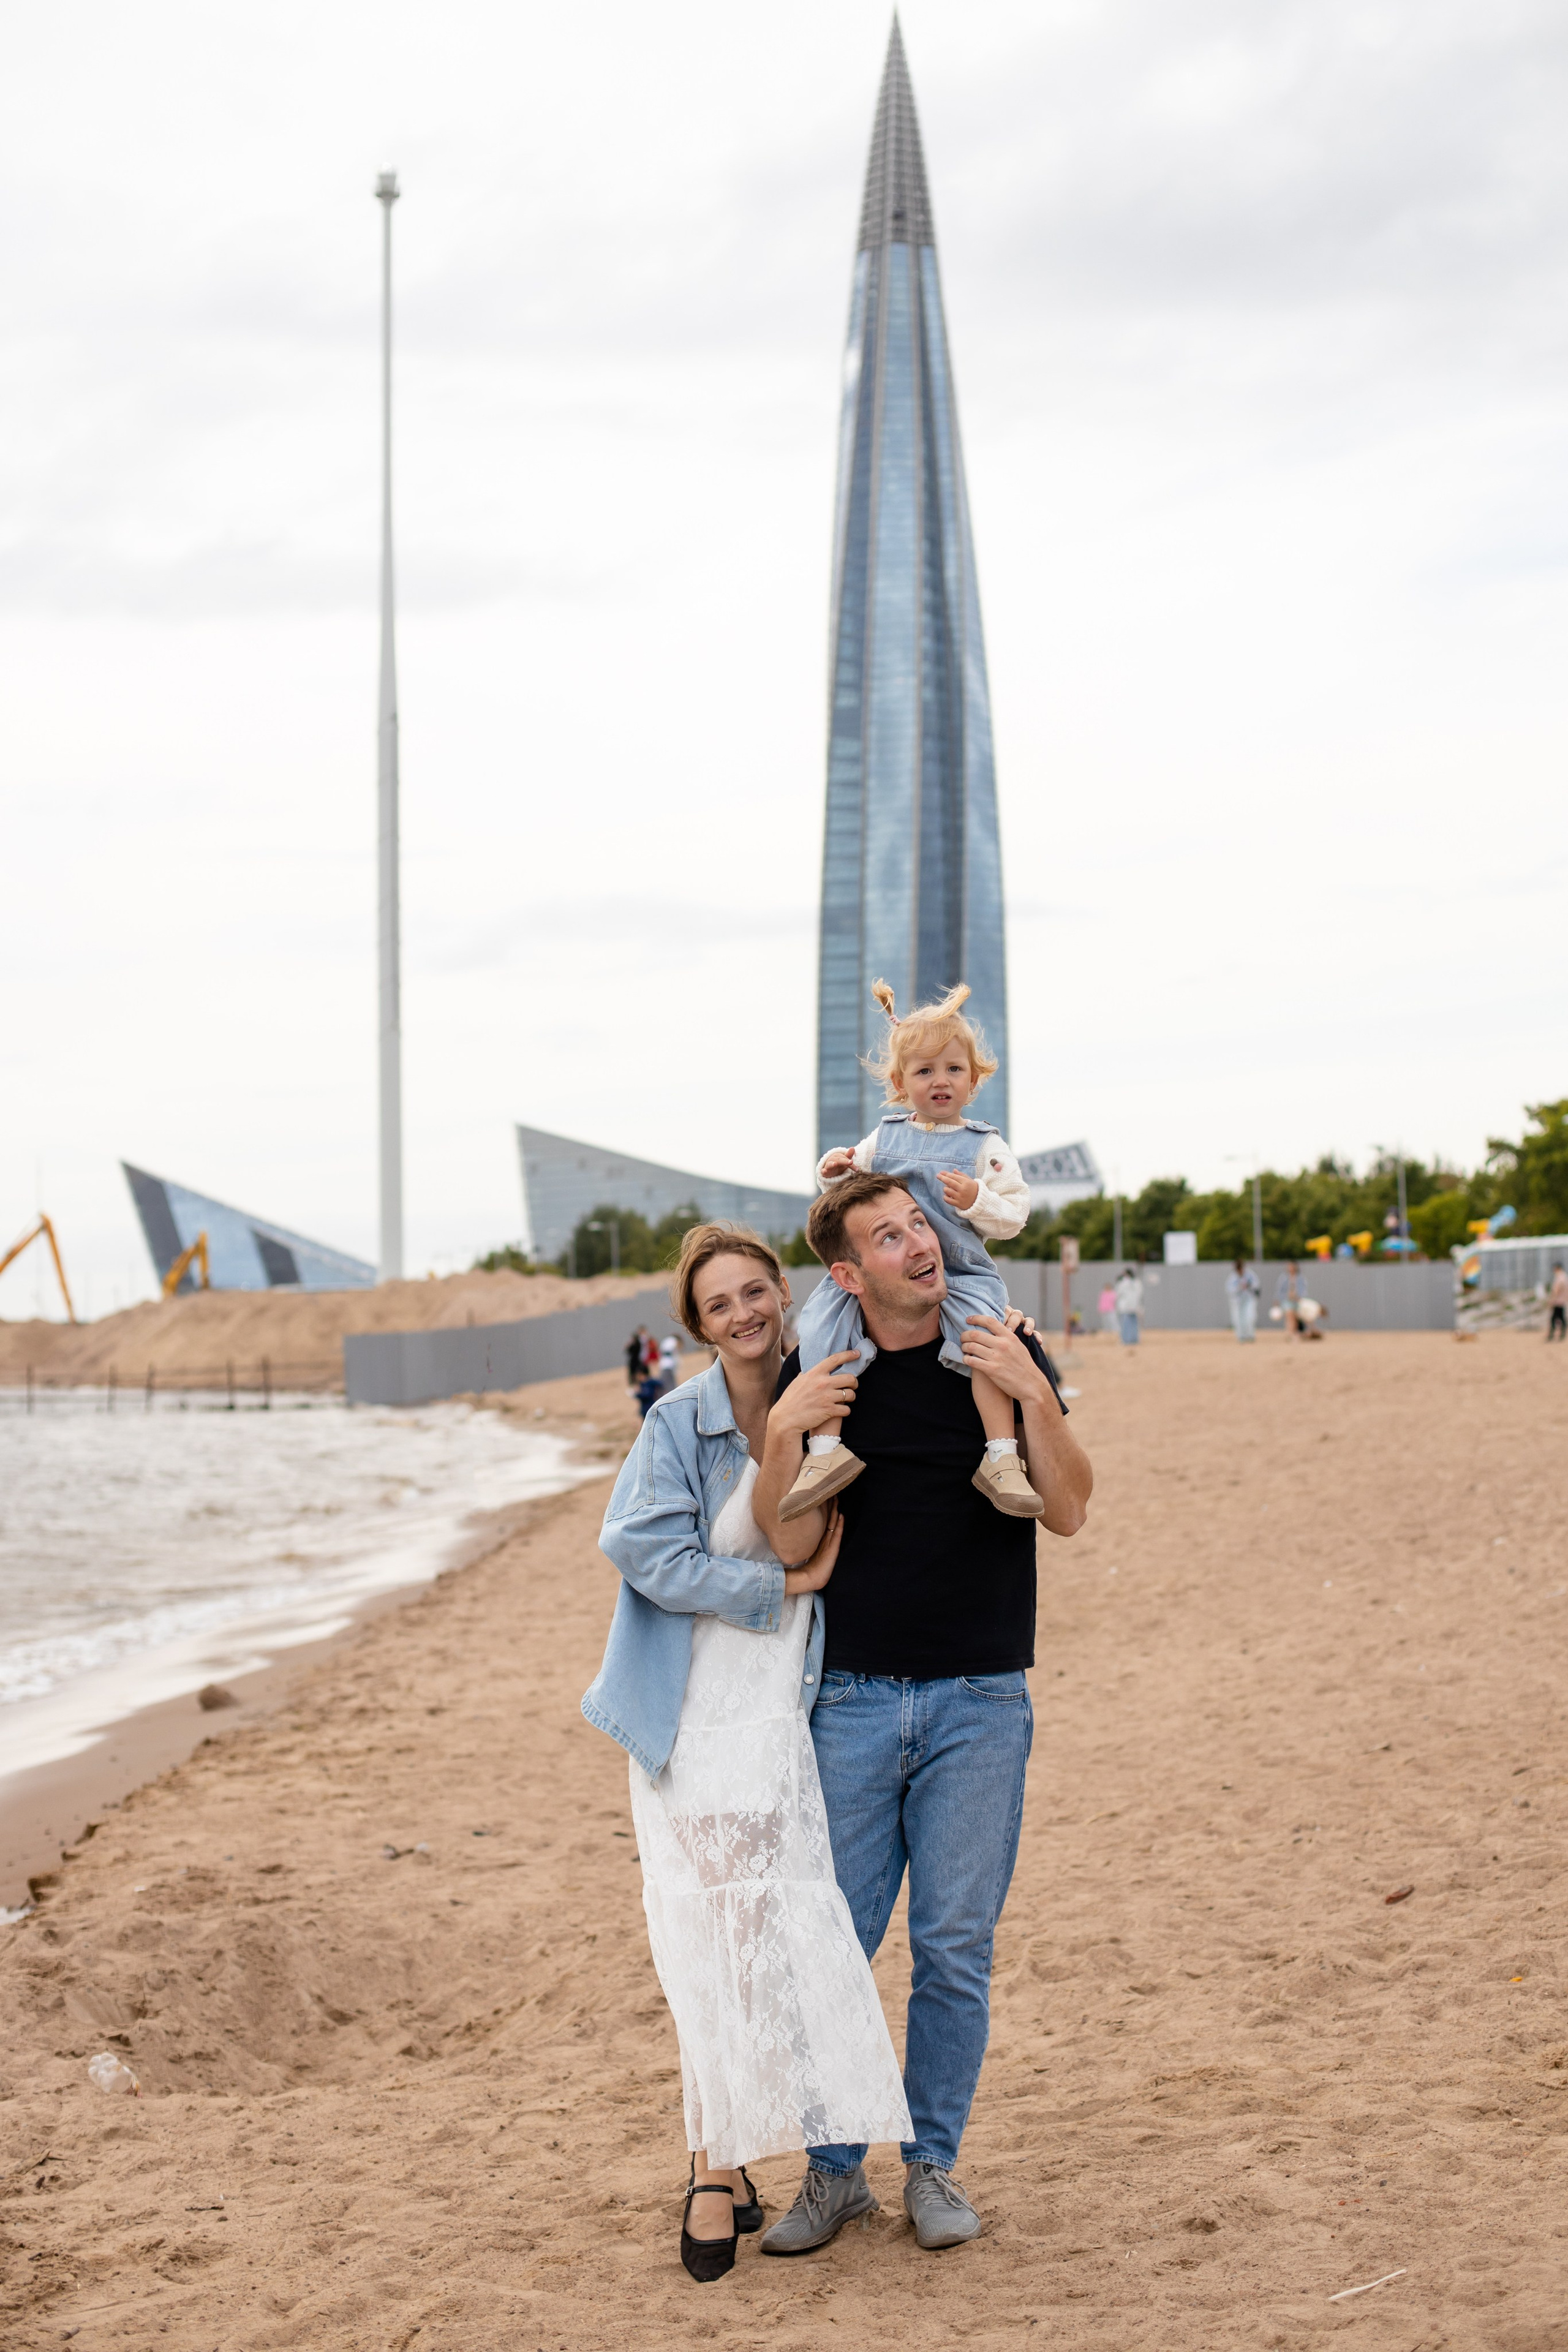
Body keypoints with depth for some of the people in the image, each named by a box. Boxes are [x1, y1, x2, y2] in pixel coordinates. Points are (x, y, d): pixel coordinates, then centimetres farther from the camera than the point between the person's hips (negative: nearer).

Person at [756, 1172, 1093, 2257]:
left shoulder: (1007, 1355, 2)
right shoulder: (818, 1378, 2)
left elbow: (1067, 1512, -5)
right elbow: (792, 1546, -3)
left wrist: (1033, 1396, -19)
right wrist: (782, 1437, -19)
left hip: (980, 1699, 0)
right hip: (853, 1698, 0)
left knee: (956, 1946, 4)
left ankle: (934, 2162, 21)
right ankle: (835, 2168, 18)